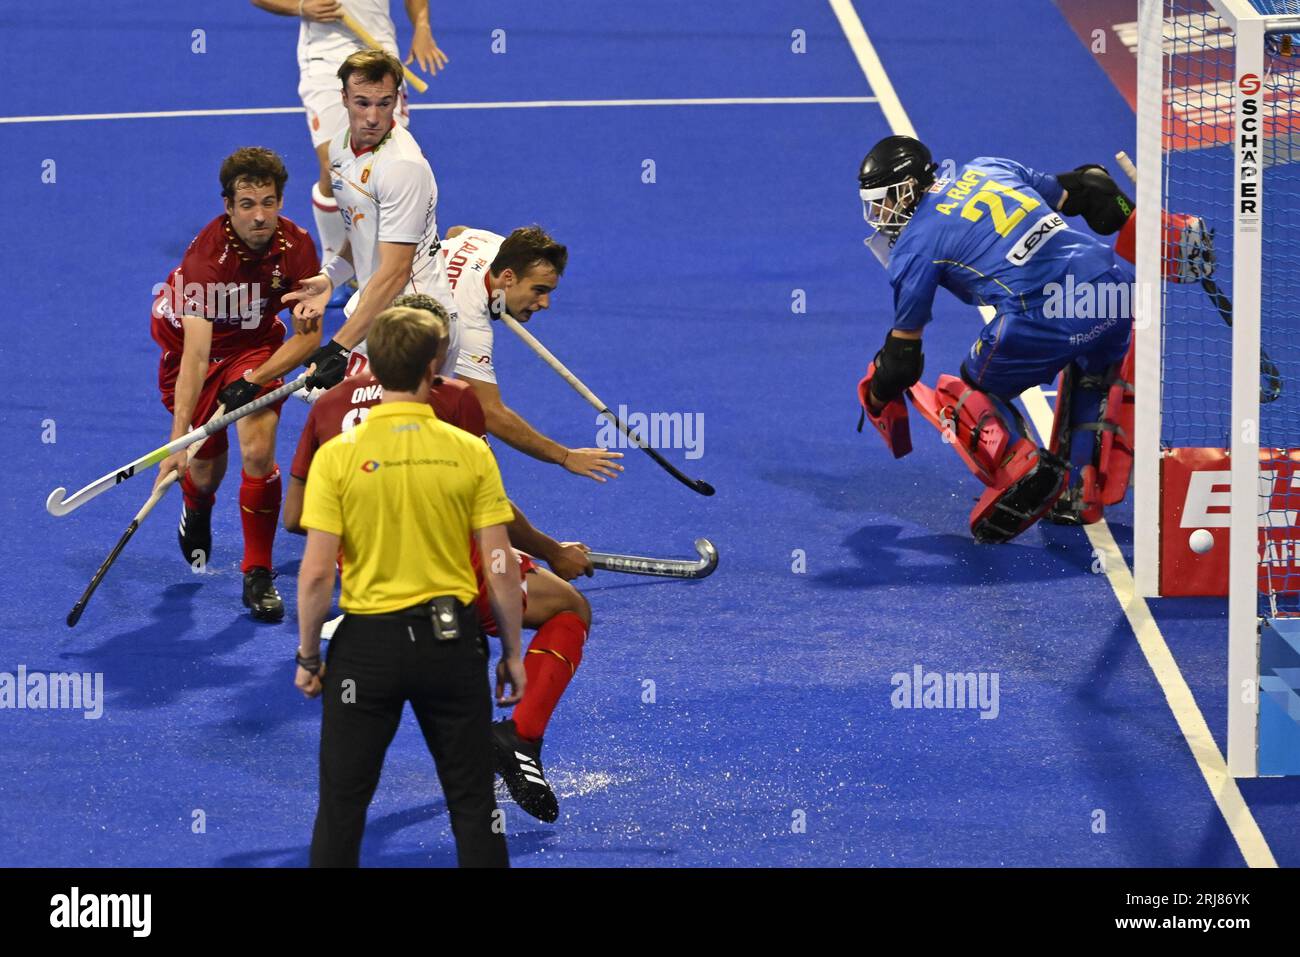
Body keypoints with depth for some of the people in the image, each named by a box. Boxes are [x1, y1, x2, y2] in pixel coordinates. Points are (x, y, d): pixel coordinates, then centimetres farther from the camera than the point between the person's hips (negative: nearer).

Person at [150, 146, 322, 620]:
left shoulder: (296, 246, -23)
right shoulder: (208, 256, -35)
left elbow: (309, 335, -15)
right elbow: (196, 355, -40)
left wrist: (254, 379, -29)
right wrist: (178, 440, -45)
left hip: (255, 343, 2)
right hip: (188, 338, -2)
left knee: (258, 450, -19)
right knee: (206, 468, 2)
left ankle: (258, 575, -4)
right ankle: (195, 512, 42)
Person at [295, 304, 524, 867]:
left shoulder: (338, 456, -9)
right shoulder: (470, 453, -5)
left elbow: (317, 573, -10)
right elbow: (500, 569, -4)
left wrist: (307, 657, 2)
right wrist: (512, 653, 8)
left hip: (367, 642, -1)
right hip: (451, 638, 1)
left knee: (343, 805, 8)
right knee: (473, 802, 11)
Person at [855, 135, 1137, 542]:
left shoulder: (914, 245, 10)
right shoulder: (991, 169, 24)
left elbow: (903, 352, 16)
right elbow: (1074, 193, 27)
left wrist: (877, 397, 34)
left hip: (1046, 315, -6)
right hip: (1116, 280, 6)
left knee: (974, 393, 19)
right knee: (1091, 373, 35)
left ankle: (1021, 467, -8)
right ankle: (1081, 492, 26)